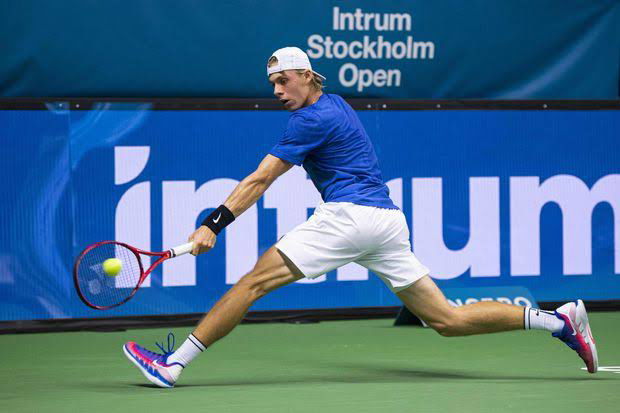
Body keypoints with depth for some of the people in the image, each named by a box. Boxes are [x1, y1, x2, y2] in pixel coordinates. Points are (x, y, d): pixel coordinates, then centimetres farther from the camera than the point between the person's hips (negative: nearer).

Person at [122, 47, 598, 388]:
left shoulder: (311, 120, -6)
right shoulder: (335, 103, 20)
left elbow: (260, 180, -10)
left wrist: (213, 225, -10)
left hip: (349, 215, -9)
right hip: (388, 220, 9)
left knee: (256, 280, -8)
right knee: (448, 320, 6)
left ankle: (174, 363, -11)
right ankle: (558, 319, -1)